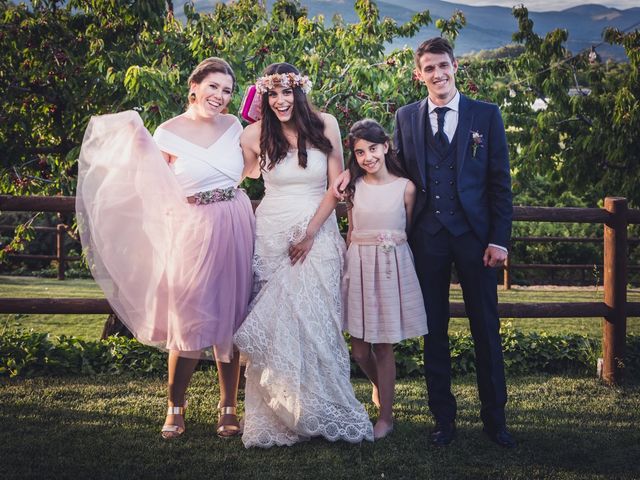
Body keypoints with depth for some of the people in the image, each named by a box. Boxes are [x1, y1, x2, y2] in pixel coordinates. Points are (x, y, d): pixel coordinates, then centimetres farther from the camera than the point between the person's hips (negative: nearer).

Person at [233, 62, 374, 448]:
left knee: (316, 322, -1)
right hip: (272, 236, 0)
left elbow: (337, 185, -1)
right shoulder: (256, 135, -1)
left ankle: (322, 412, 11)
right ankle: (277, 417, 7)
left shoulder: (325, 125, -1)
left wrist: (310, 233, -7)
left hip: (318, 233, 0)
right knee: (272, 325, -2)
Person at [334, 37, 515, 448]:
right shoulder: (406, 117, 8)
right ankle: (444, 418, 20)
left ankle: (494, 418, 18)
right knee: (434, 330, 8)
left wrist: (500, 239, -6)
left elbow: (500, 181, 0)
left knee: (486, 329, 5)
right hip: (428, 237, 2)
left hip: (474, 233, -1)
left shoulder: (486, 115, 2)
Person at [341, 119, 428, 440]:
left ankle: (386, 416, 15)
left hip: (393, 267, -2)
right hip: (359, 266, 3)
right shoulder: (353, 187, 6)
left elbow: (410, 230, 6)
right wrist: (347, 265, 9)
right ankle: (380, 386, 36)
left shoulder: (405, 187, -2)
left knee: (384, 347, 2)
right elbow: (351, 231, 13)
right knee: (359, 350, 5)